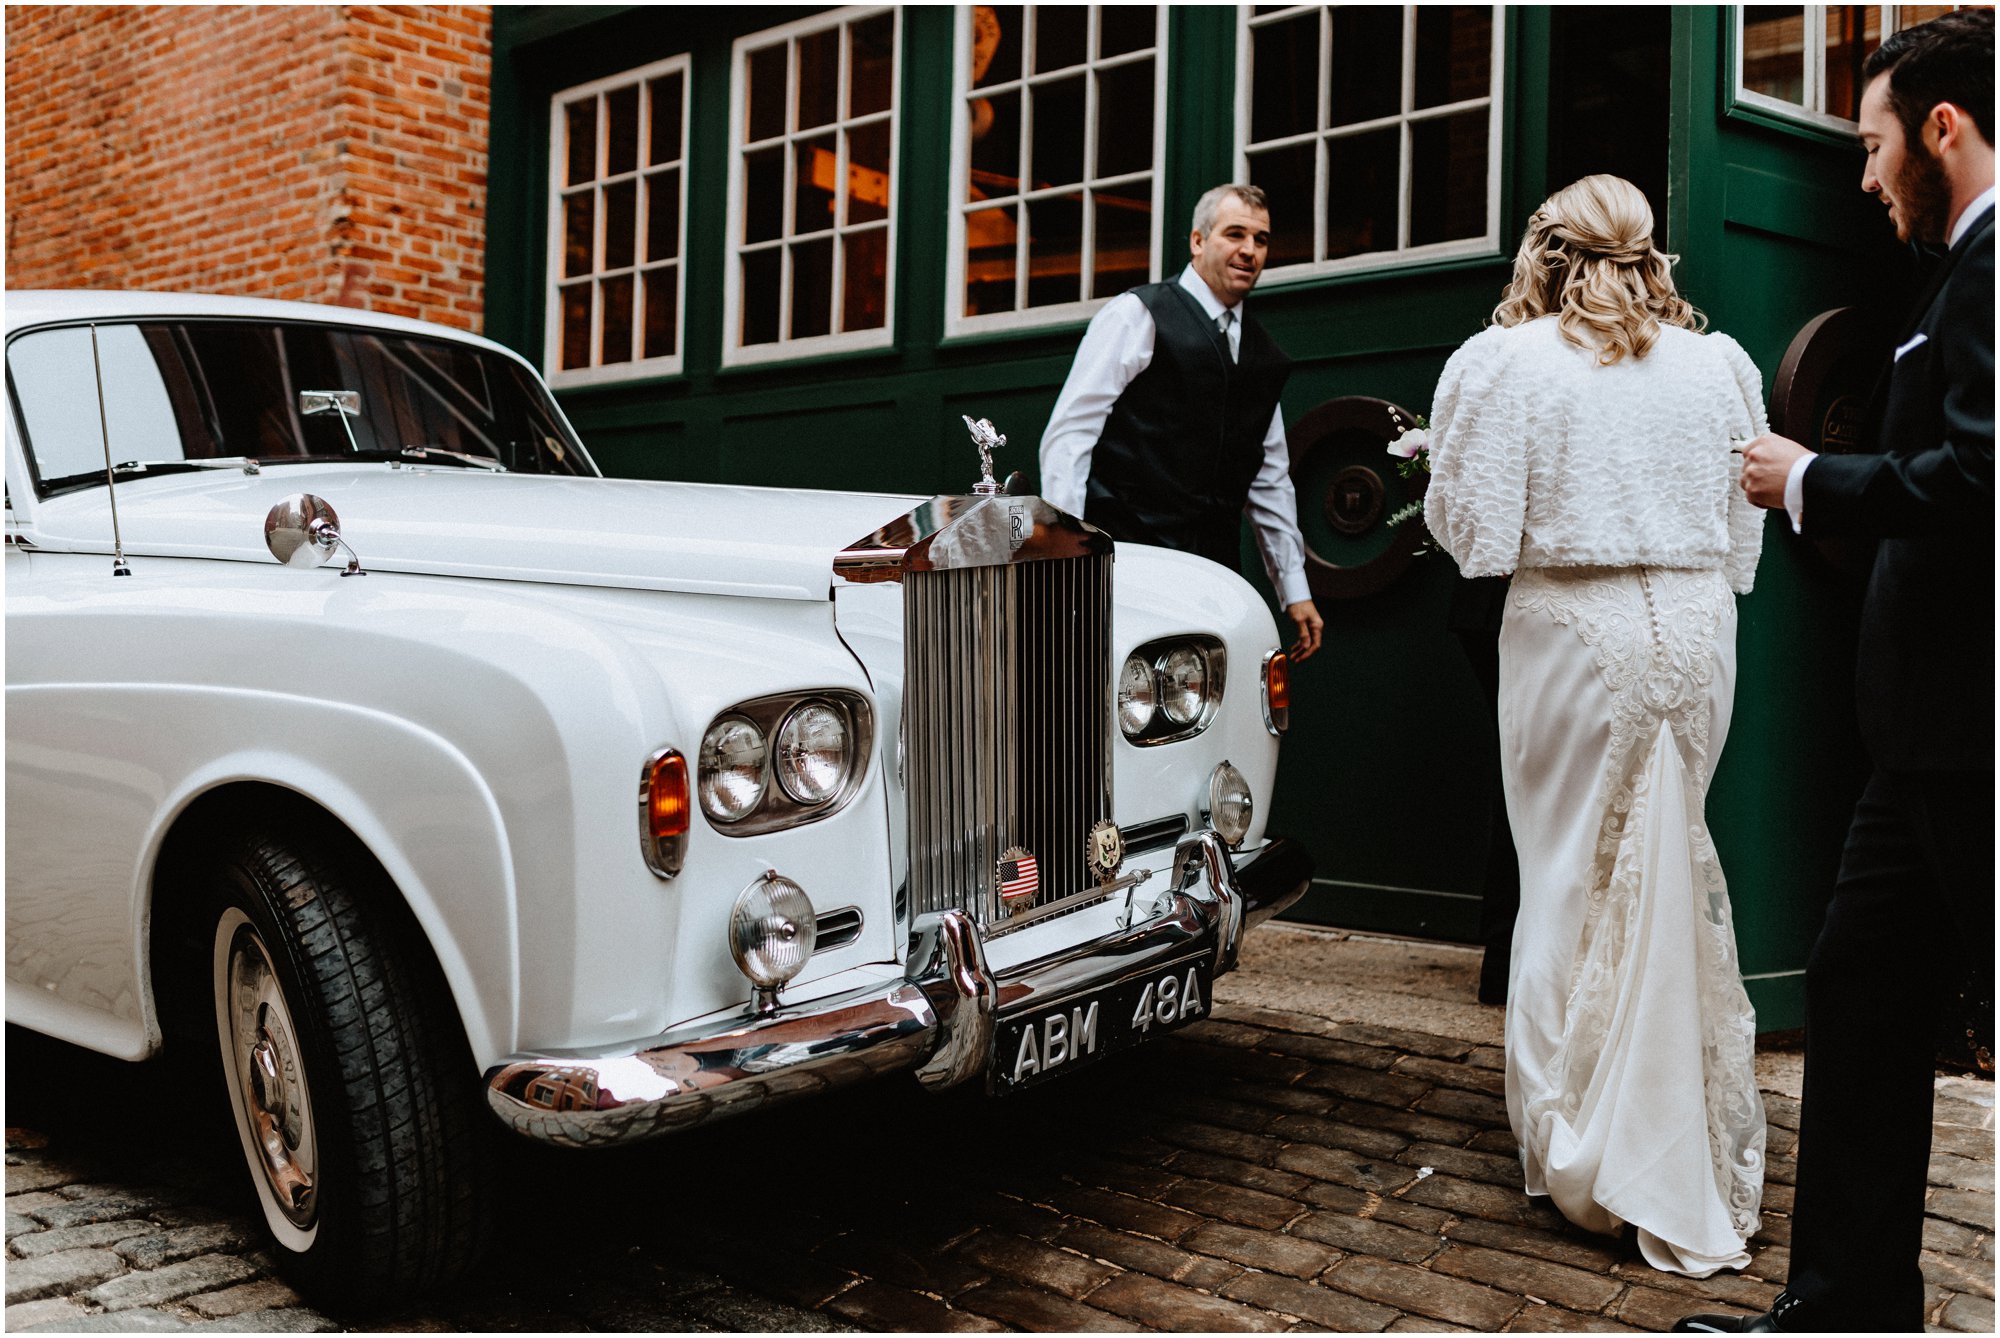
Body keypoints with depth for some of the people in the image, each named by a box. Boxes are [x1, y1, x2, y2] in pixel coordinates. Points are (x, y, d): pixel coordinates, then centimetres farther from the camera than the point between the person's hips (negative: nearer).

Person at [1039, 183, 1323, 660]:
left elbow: (1270, 478, 24)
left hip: (1211, 568, 6)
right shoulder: (1135, 316, 1)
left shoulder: (1264, 356, 19)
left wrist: (1295, 590, 19)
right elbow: (1068, 436, -5)